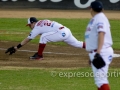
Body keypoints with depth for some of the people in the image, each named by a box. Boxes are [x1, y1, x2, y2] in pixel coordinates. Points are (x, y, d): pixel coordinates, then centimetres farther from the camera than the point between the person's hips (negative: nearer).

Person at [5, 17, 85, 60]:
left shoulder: (37, 27, 1)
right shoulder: (43, 22, 23)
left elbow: (27, 40, 3)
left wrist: (16, 48, 6)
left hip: (61, 33, -9)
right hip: (67, 31, 9)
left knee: (43, 37, -9)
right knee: (77, 44, 16)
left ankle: (39, 55, -2)